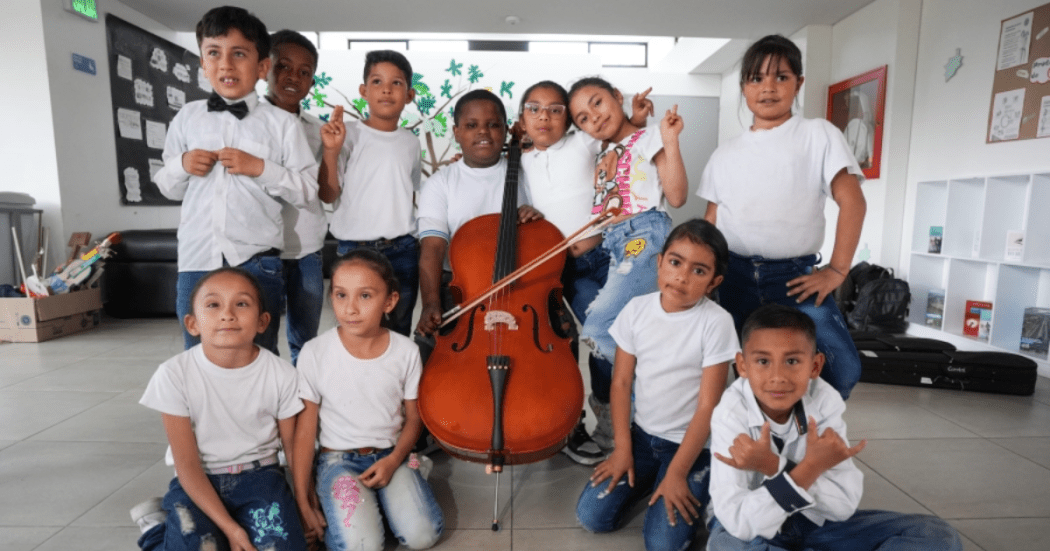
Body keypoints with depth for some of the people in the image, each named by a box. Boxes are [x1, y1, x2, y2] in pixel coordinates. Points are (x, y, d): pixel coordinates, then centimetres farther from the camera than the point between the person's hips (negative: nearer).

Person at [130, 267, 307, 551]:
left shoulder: (281, 374, -13)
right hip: (198, 482, -1)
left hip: (259, 476, 1)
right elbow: (187, 465, -13)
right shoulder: (174, 375, -15)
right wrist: (229, 527, -20)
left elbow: (294, 448, 0)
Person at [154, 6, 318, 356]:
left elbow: (307, 191, -3)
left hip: (257, 262, -3)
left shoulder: (282, 123, -2)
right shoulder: (186, 118, 9)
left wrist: (260, 168, -14)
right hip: (196, 261, 4)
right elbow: (168, 188, 15)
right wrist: (182, 166, -5)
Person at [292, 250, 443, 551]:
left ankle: (380, 498, 12)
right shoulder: (315, 353, -13)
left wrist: (393, 460, -15)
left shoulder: (406, 351, -10)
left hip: (391, 455, 2)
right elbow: (305, 429, -6)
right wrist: (303, 503, -5)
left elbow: (413, 417, 3)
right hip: (339, 458, -1)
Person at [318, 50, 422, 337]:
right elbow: (328, 195, -9)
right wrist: (331, 151, -19)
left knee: (399, 330, 15)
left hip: (403, 251, 4)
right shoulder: (348, 134, -5)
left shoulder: (411, 142, 7)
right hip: (355, 248, -3)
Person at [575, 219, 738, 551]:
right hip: (641, 434, 4)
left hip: (691, 443, -3)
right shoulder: (637, 309, -8)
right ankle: (647, 478, 21)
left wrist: (677, 472, -15)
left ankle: (696, 492, 14)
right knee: (592, 517, -3)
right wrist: (622, 449, -5)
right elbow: (622, 382, -3)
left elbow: (708, 406, -16)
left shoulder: (716, 323, -19)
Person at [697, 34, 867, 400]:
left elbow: (852, 201, -4)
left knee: (842, 367, -14)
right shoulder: (725, 154, 12)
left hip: (793, 275, -2)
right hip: (733, 275, 3)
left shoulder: (818, 134, 3)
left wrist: (836, 270, -11)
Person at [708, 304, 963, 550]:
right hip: (747, 525, -3)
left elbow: (844, 506, -18)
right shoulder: (731, 414, -25)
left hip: (813, 520, 4)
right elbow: (741, 523, -30)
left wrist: (774, 467, -34)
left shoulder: (824, 401, -16)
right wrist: (810, 468, -38)